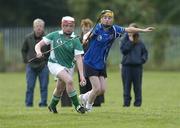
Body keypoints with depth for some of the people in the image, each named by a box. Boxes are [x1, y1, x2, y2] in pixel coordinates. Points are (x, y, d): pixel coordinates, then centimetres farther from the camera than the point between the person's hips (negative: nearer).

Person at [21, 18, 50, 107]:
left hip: (43, 66, -2)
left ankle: (43, 103, 7)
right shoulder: (28, 38, 2)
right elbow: (24, 50, 15)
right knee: (30, 86, 3)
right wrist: (26, 60, 7)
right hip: (31, 66, 2)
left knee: (44, 86, 1)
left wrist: (47, 61, -2)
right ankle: (28, 104, 10)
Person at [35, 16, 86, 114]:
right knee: (69, 80, -26)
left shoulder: (75, 40, -10)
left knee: (60, 89, 16)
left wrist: (81, 75, -24)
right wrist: (38, 52, -27)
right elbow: (38, 45, -3)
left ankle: (52, 106, 46)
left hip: (68, 66, 3)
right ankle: (77, 105, -18)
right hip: (55, 64, -3)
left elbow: (78, 58, -16)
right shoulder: (54, 35, -7)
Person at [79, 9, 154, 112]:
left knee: (102, 90, 7)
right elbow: (87, 35, -22)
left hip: (101, 64, 6)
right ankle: (88, 106, 15)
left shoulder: (114, 30, -1)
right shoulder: (98, 28, -16)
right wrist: (85, 38, -45)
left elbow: (128, 29, 9)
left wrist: (143, 30, 11)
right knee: (97, 88, -11)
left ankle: (85, 97, 33)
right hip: (90, 63, -6)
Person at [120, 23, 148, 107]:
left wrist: (143, 59, -1)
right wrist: (130, 42, -11)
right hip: (126, 65, -1)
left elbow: (145, 52, 16)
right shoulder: (125, 40, 3)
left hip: (137, 66, 1)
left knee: (137, 86, 4)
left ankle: (138, 102, 9)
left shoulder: (140, 42, 7)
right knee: (126, 85, 2)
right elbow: (123, 50, -10)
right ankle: (126, 102, 7)